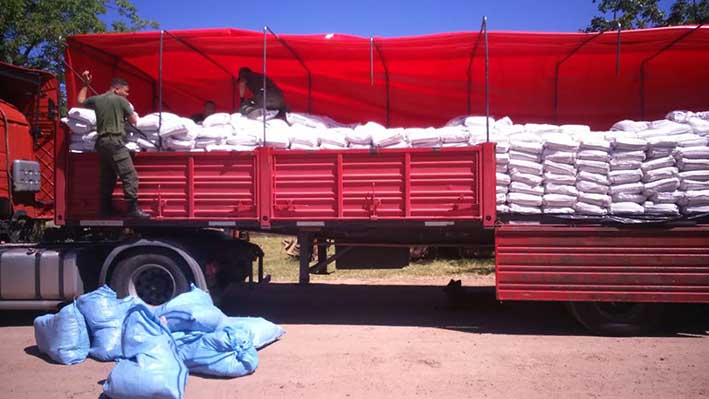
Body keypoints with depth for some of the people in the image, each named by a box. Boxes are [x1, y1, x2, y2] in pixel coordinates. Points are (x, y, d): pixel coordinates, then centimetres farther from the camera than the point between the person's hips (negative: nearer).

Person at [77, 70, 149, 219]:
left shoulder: (96, 99, 14)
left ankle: (105, 209, 18)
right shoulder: (121, 100, -2)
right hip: (115, 141, -7)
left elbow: (81, 100, 34)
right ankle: (133, 209, -17)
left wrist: (86, 84, 42)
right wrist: (129, 113, 25)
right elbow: (134, 121, 4)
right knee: (130, 175, -10)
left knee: (106, 177, 14)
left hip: (101, 142, 7)